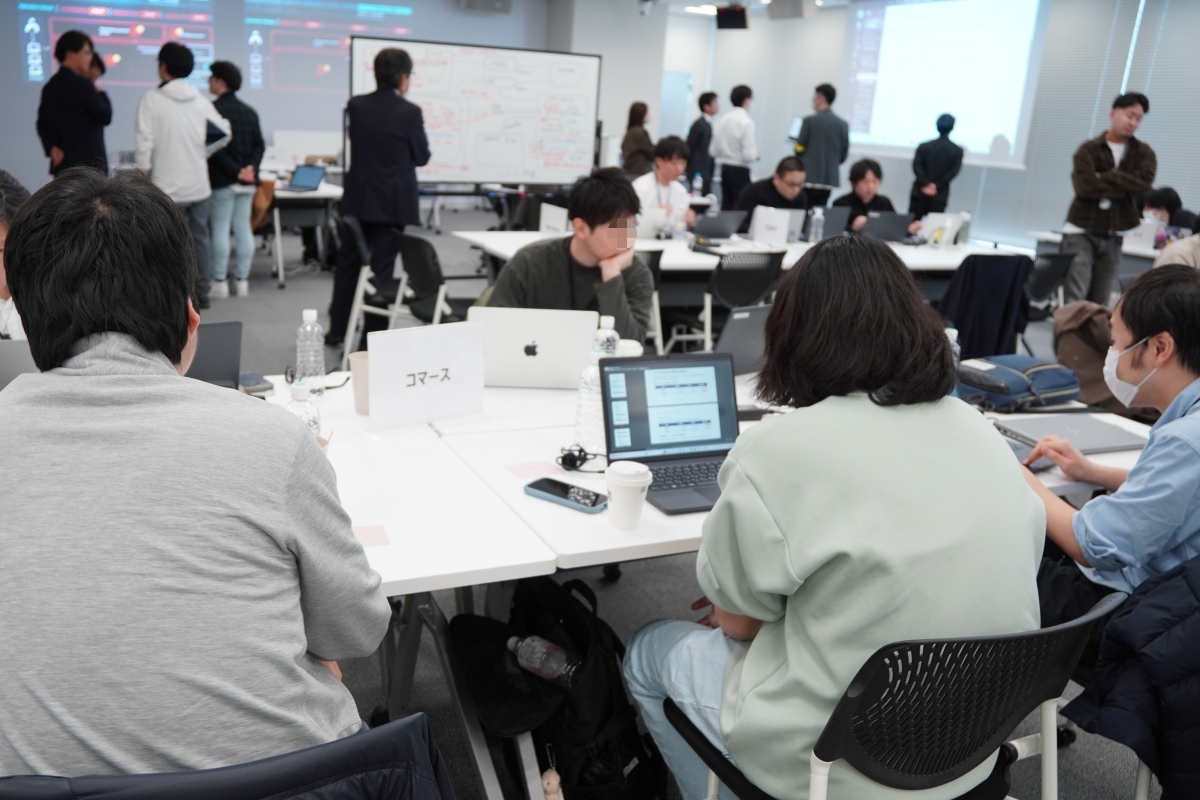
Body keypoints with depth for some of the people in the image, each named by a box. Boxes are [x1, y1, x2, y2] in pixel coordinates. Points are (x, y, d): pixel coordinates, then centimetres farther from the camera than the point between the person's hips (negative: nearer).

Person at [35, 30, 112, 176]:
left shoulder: (50, 86, 14)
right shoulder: (82, 84, -11)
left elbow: (42, 123, 11)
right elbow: (105, 117, -9)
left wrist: (52, 148, 2)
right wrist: (101, 93, 6)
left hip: (62, 163, 8)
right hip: (88, 163, -8)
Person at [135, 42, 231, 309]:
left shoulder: (152, 99, -8)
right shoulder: (200, 99, 5)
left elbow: (144, 142, -12)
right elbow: (224, 133, 11)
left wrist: (143, 175, -2)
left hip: (168, 186, -4)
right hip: (199, 184, 5)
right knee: (200, 238, 11)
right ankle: (201, 293, 18)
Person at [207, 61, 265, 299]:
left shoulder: (214, 109, -9)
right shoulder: (249, 111, 12)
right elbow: (259, 145, 6)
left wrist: (234, 171, -12)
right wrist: (251, 167, -5)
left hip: (222, 180, -6)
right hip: (247, 181, 6)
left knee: (220, 229, -2)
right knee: (243, 229, 7)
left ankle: (220, 283, 0)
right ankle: (241, 281, 9)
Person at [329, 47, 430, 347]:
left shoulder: (356, 106, 0)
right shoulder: (409, 112, -13)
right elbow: (422, 157, -4)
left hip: (358, 200, 4)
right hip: (392, 203, -4)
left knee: (348, 264, 16)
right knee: (381, 269, 2)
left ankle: (337, 329, 26)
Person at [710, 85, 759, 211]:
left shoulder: (722, 120, 3)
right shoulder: (746, 122, -15)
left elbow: (713, 151, 6)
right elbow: (749, 156, -19)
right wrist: (756, 151, 1)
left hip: (724, 168, 7)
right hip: (740, 171, -7)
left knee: (726, 208, 12)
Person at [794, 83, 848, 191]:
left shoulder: (810, 120, -7)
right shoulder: (842, 124, 5)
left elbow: (799, 150, -5)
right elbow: (844, 155, 9)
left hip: (810, 177, -4)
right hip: (832, 179, 4)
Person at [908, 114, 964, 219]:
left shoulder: (923, 146, 4)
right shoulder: (957, 151, 2)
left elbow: (917, 166, -7)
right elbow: (953, 171, -9)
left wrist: (925, 184, -12)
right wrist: (936, 186, -10)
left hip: (920, 193, 1)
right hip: (940, 196, -1)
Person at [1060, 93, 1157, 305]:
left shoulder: (1144, 153, 8)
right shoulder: (1088, 150, -2)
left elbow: (1144, 182, -12)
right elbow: (1086, 187, -18)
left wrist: (1104, 177, -13)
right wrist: (1124, 189, -9)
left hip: (1113, 236, 4)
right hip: (1081, 232, -3)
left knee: (1098, 303, 5)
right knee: (1074, 301, -12)